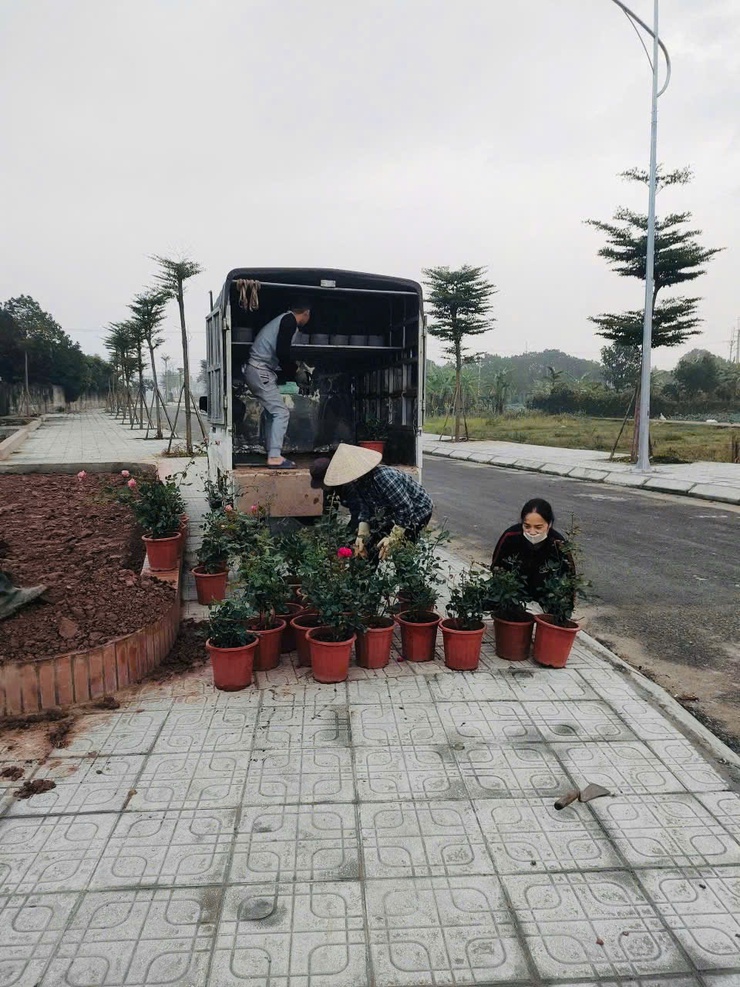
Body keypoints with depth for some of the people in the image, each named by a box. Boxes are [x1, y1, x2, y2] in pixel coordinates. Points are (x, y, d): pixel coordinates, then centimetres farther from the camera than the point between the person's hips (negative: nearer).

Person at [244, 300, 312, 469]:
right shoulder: (290, 320, -8)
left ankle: (273, 455, 14)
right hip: (261, 372, -10)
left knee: (273, 414, 13)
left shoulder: (282, 320, 22)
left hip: (258, 372, 10)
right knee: (281, 413, -9)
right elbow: (282, 352, -20)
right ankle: (275, 457, -11)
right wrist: (296, 371, -6)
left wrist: (293, 373, 22)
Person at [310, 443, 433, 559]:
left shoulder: (382, 478, -38)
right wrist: (362, 534, -22)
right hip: (394, 510, 8)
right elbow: (364, 509, -8)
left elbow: (406, 508, -35)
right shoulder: (358, 482, -11)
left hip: (417, 510, -8)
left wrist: (393, 538, -36)